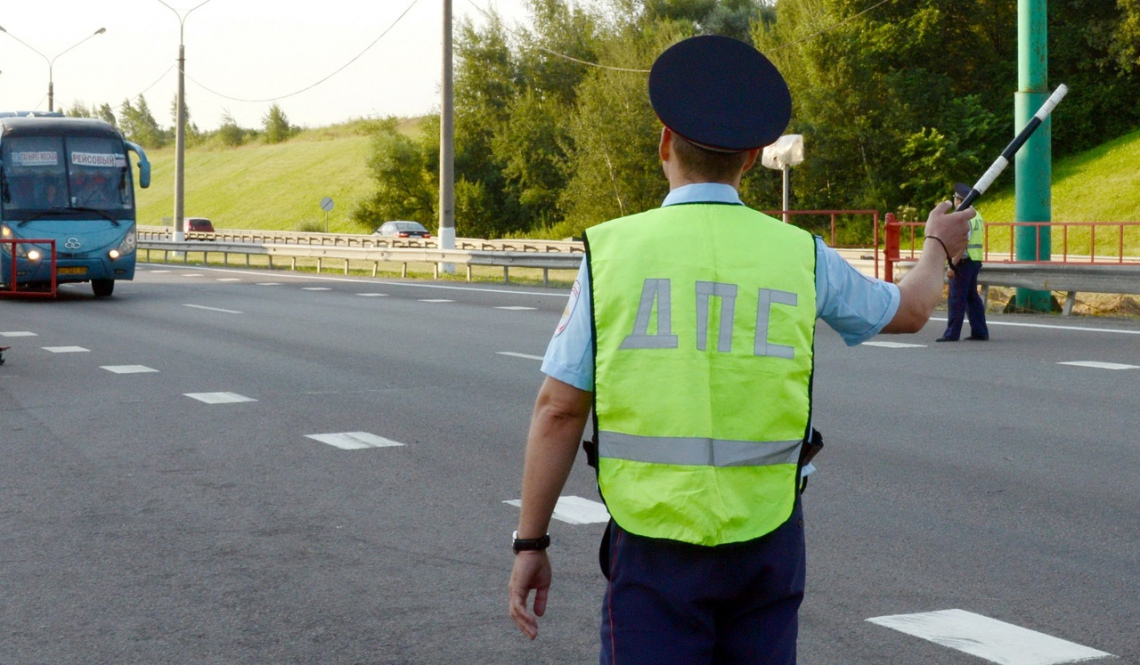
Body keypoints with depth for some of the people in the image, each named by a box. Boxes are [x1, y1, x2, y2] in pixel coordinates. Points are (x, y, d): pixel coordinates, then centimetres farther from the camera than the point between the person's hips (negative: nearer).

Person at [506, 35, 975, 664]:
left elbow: (559, 410, -6)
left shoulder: (612, 250, -4)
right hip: (766, 536, 2)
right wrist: (939, 247, 42)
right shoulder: (800, 254, 1)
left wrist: (530, 543, 2)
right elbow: (909, 310, 20)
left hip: (654, 541, -2)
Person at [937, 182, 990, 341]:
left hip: (963, 262, -9)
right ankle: (980, 332, 14)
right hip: (976, 261, 9)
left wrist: (952, 265, -20)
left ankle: (952, 334, -5)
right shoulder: (977, 216, 15)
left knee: (957, 298, -6)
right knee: (972, 297, 14)